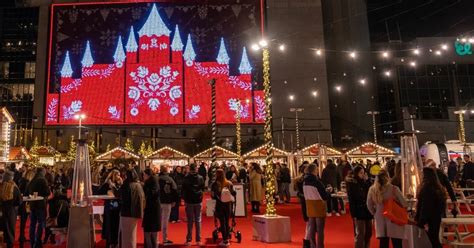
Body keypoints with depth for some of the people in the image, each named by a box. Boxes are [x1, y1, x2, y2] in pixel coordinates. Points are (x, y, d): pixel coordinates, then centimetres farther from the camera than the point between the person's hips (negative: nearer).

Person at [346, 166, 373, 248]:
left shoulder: (365, 182, 11)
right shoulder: (351, 183, -5)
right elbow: (351, 200, -9)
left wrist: (367, 181, -4)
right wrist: (353, 214, -14)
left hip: (367, 210, 6)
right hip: (359, 211, -6)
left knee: (368, 233, 9)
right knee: (360, 233, -4)